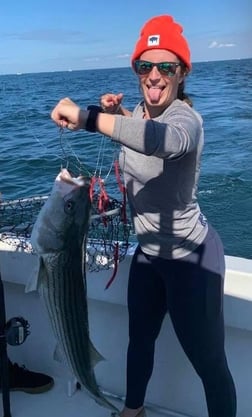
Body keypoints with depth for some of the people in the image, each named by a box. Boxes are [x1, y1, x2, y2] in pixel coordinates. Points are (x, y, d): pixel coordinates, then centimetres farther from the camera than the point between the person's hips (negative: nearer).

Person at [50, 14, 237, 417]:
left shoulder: (186, 118, -25)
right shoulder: (141, 110, 1)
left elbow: (163, 139, -51)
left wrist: (86, 116, -50)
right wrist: (115, 113, 5)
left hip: (190, 256, -8)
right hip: (149, 249, 9)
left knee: (209, 361, 4)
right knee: (139, 338, 25)